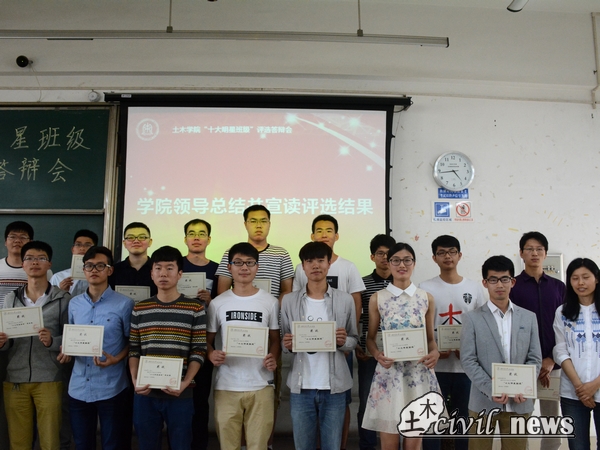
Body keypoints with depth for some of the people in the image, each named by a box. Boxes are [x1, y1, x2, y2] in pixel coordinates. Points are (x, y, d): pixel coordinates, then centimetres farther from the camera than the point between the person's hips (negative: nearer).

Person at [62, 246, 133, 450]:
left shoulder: (124, 304, -8)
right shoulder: (74, 303, 7)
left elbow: (131, 341, -2)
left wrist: (117, 359, -18)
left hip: (111, 388, -4)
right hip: (78, 387, 4)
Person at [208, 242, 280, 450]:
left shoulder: (270, 302, 2)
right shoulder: (217, 303, 2)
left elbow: (275, 339, 6)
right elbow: (207, 340, 8)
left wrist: (273, 358, -13)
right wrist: (211, 355, -13)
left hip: (260, 386, 0)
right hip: (226, 386, 1)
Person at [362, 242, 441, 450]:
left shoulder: (426, 298, 3)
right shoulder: (377, 299, 0)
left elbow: (430, 338, 9)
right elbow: (370, 338, 6)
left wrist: (435, 353, -12)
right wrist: (377, 355, -15)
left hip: (419, 374, 1)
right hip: (389, 374, -1)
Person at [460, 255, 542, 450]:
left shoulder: (529, 317, 8)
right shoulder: (472, 318, -1)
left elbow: (535, 359, 5)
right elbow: (468, 360, -6)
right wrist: (491, 390, -16)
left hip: (519, 403, 2)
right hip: (483, 402, -2)